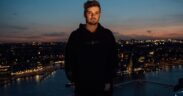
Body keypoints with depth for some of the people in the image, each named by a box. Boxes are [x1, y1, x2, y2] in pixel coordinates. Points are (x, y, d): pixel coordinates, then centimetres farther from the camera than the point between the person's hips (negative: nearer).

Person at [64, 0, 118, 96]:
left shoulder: (107, 34, 1)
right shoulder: (75, 35, -1)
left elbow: (113, 59, 4)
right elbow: (68, 60, 3)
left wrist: (109, 80, -2)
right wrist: (73, 79, -4)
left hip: (103, 86, 1)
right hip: (83, 87, -1)